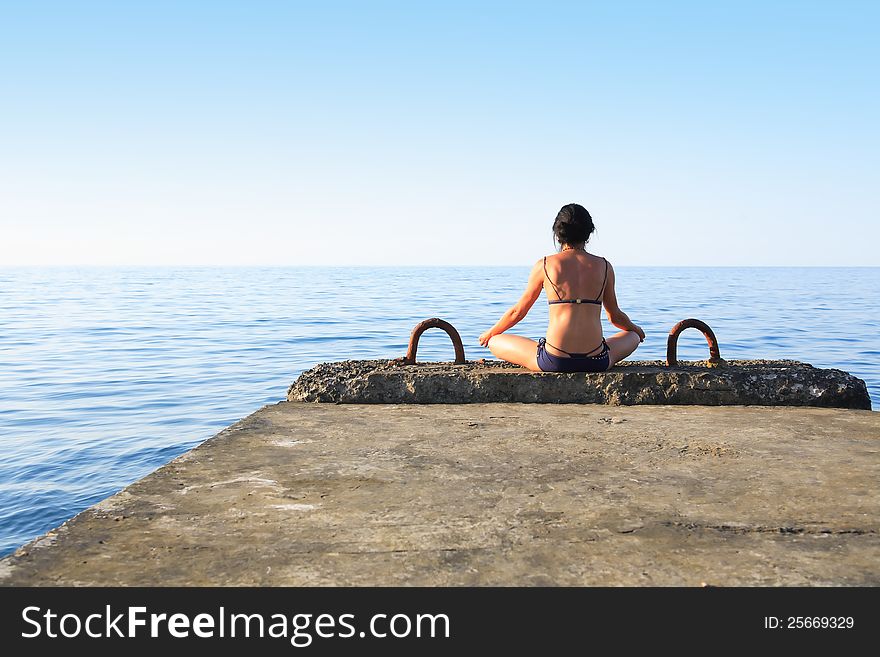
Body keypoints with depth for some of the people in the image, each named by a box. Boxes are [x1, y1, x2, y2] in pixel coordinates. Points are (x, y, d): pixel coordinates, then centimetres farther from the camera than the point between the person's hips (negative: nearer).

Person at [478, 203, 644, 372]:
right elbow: (615, 317, 16)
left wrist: (489, 334, 29)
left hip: (554, 362, -1)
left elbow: (518, 311, 10)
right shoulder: (604, 266, 6)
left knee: (494, 342, 20)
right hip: (596, 362, 2)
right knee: (633, 337, 34)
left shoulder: (544, 265, 2)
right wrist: (635, 329, 40)